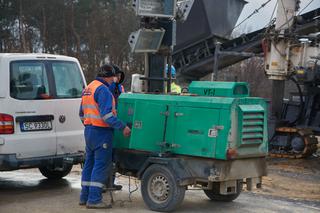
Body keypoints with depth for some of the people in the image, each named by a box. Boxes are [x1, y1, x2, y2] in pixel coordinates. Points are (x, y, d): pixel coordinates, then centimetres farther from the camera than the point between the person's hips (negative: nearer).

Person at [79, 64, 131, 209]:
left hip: (89, 130, 10)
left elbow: (82, 114, 24)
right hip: (101, 132, -10)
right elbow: (106, 114, -24)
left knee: (89, 163, 15)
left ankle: (84, 197, 20)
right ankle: (94, 199, -8)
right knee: (101, 165, -7)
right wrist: (122, 127, -22)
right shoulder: (102, 89, -15)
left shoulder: (87, 89, 17)